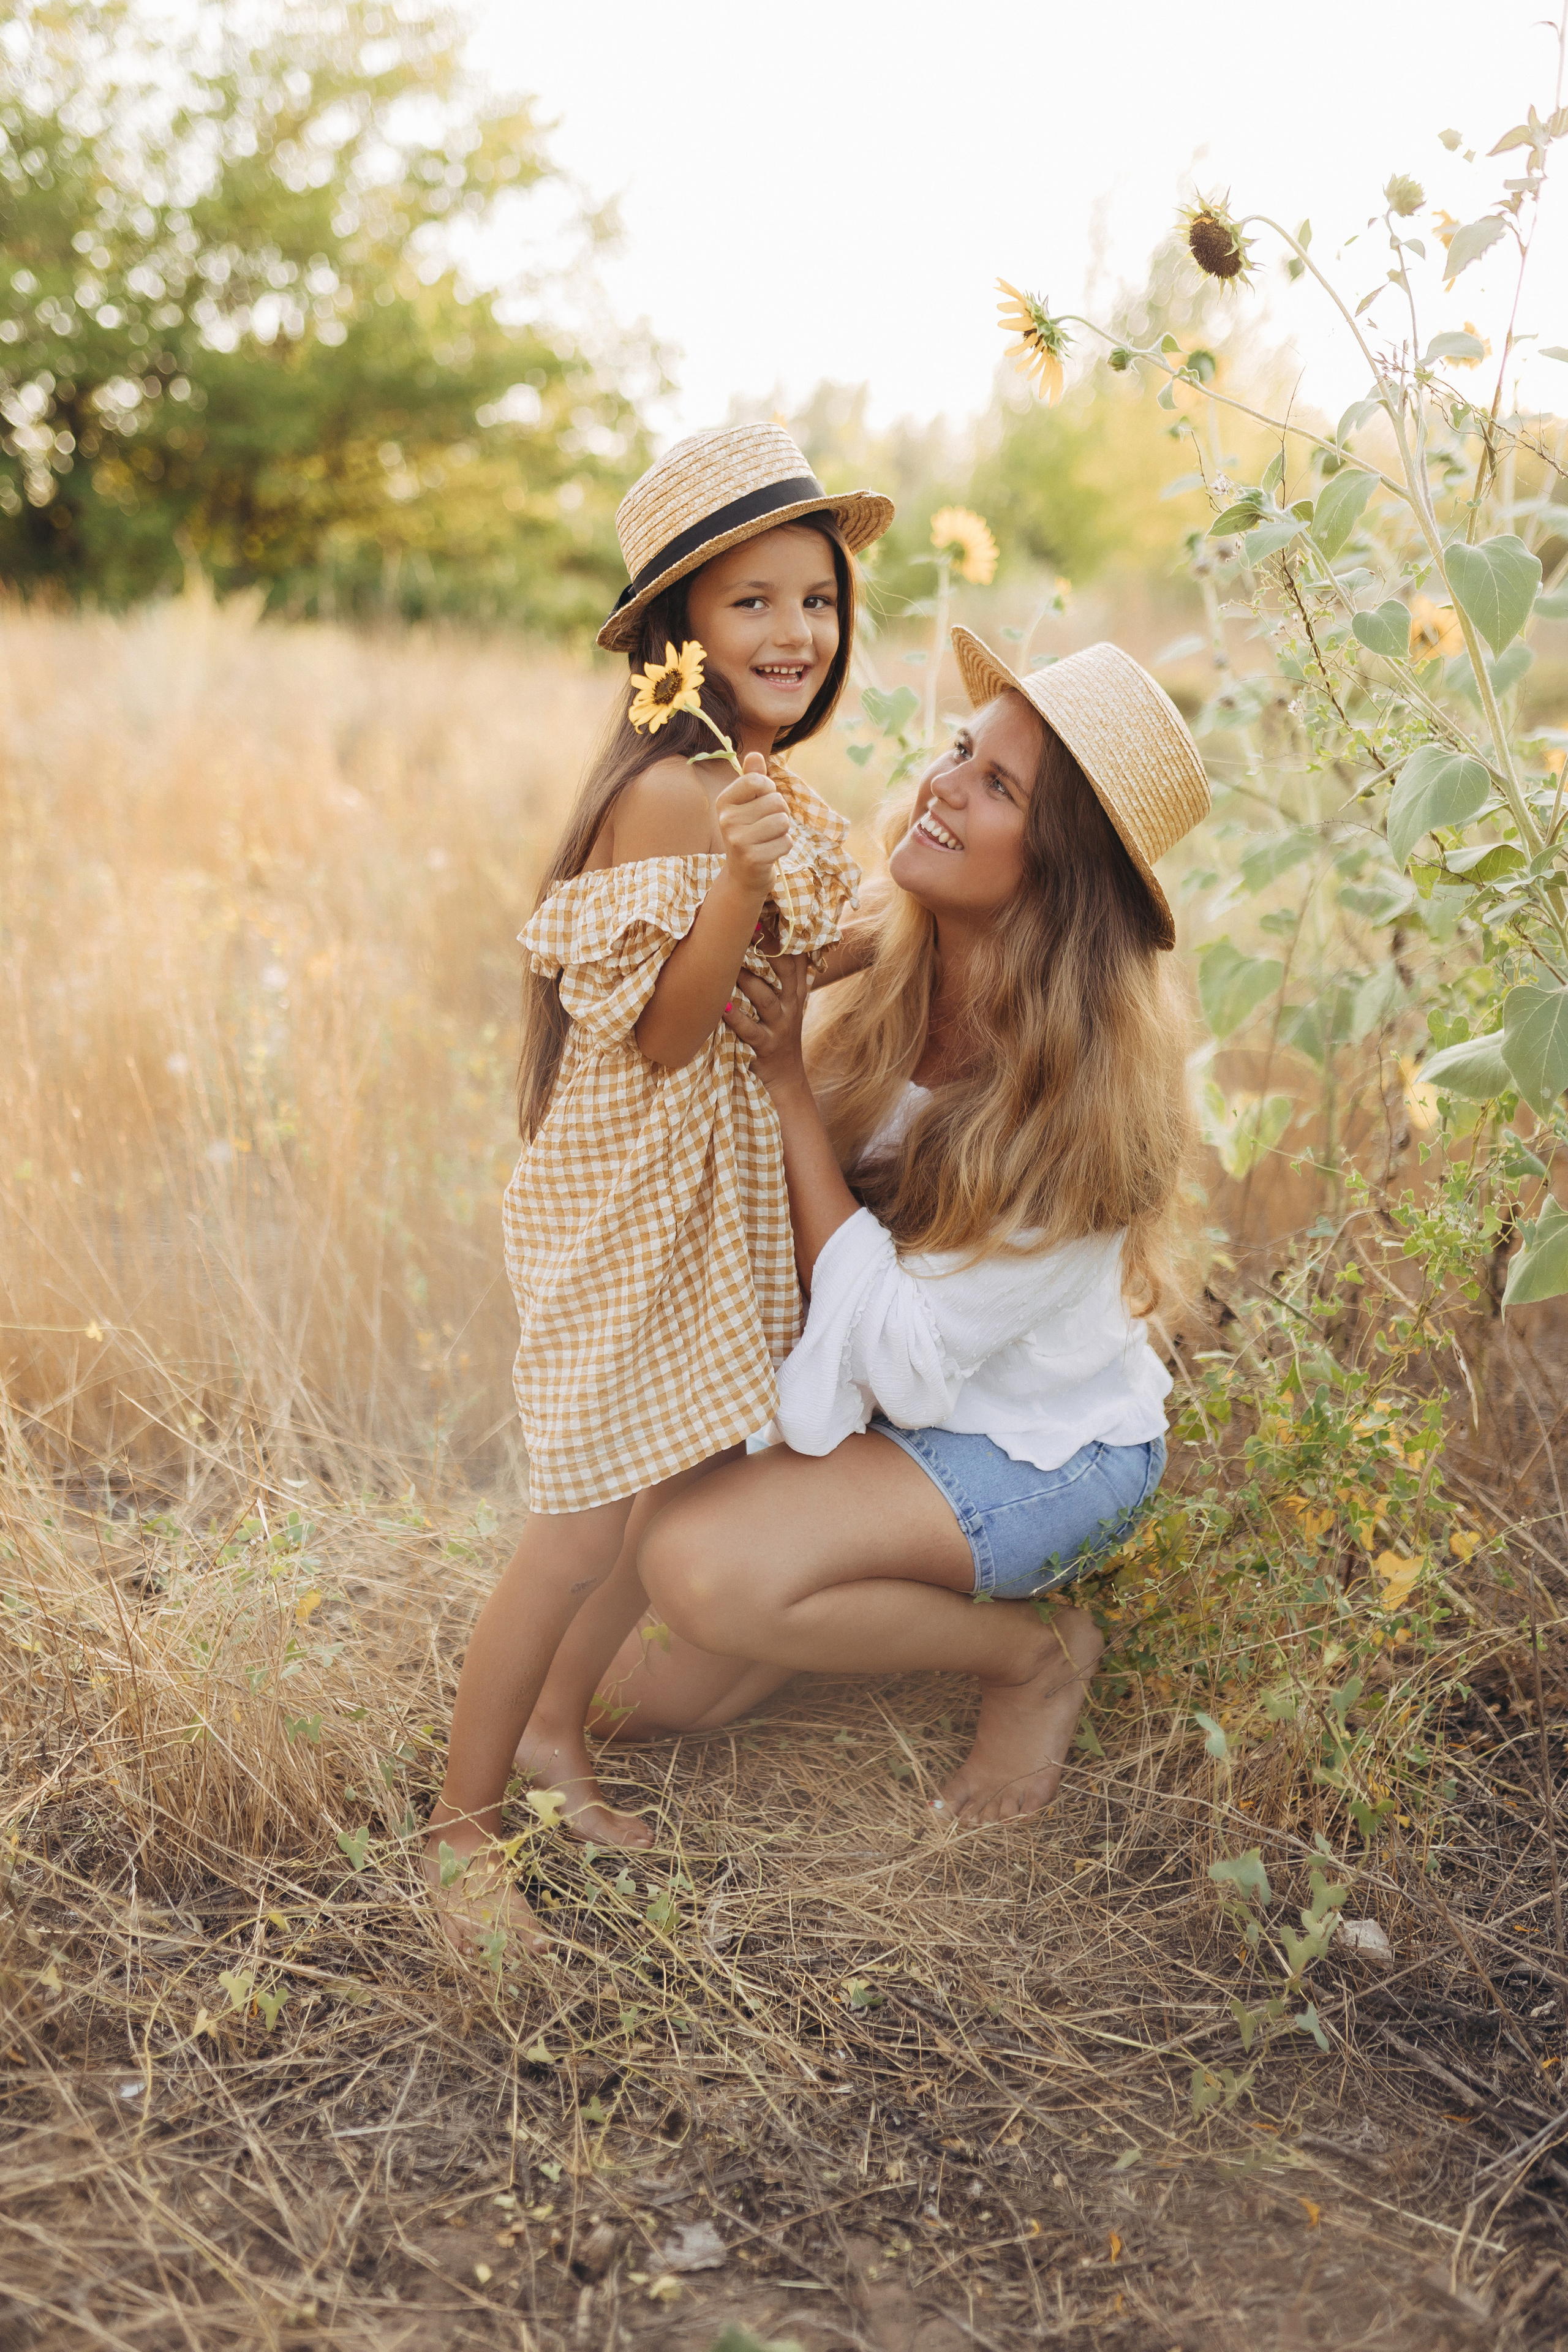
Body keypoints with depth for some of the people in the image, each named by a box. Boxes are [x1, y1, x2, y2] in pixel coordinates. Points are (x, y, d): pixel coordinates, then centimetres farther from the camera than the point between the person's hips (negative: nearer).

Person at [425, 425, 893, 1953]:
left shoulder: (752, 783, 8)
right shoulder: (669, 798, -22)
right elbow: (661, 1034, -24)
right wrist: (744, 874, -35)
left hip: (717, 1189, 9)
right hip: (635, 1202, -9)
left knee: (687, 1491, 16)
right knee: (593, 1522, -2)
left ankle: (562, 1742, 35)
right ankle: (464, 1824, 15)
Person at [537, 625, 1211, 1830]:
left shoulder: (1088, 1080, -29)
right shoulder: (892, 967, -10)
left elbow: (903, 1355, -28)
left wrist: (786, 1076, -29)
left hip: (1040, 1449, -6)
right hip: (873, 1408, 6)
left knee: (702, 1569, -29)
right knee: (639, 1696, 3)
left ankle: (1037, 1647, -4)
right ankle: (905, 1584, 23)